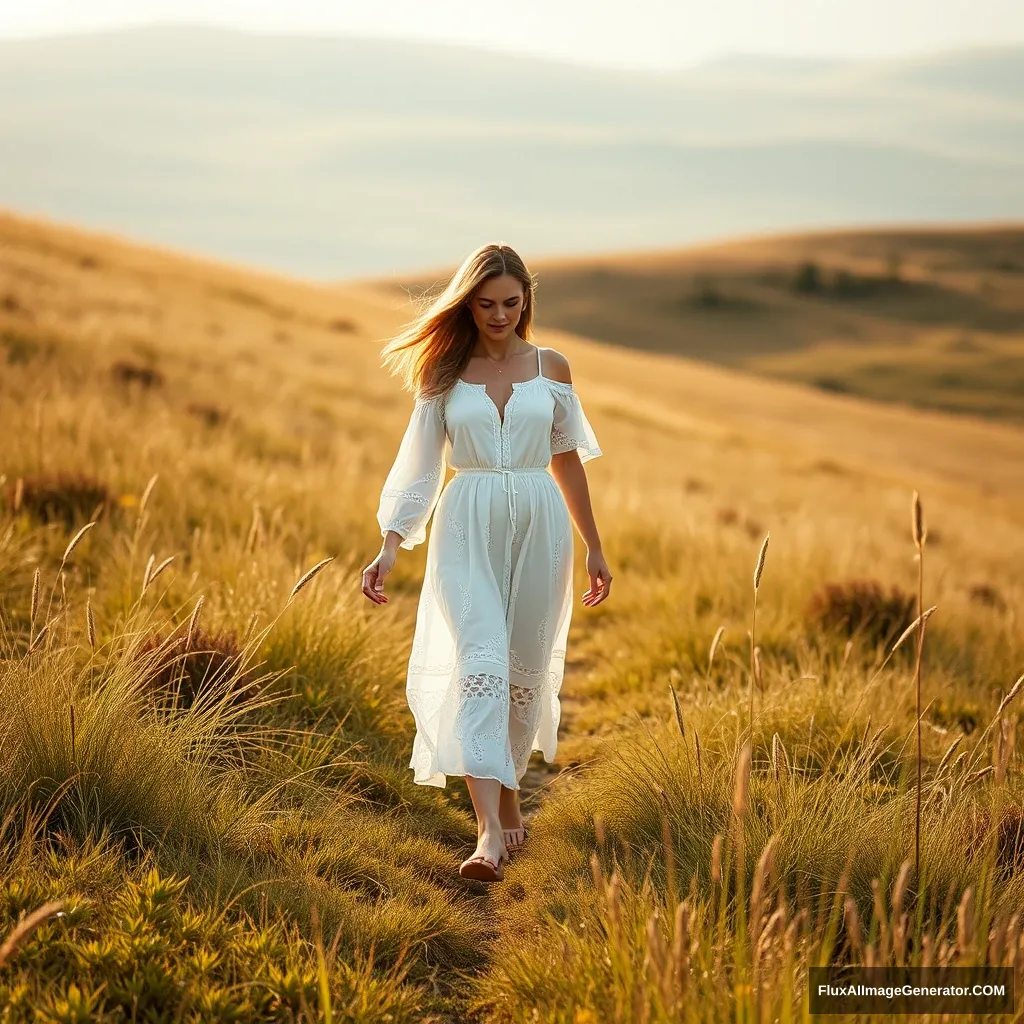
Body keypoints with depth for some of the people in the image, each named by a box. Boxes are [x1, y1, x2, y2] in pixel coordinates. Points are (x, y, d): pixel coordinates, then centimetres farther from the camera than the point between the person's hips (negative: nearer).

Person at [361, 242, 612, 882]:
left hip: (539, 525, 2)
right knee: (478, 661, -17)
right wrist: (390, 548, -5)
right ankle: (490, 830, -26)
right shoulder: (445, 374, 4)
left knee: (525, 665, 7)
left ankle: (508, 795, 30)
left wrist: (595, 546, 16)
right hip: (467, 527, -2)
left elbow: (567, 461, 14)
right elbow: (419, 467, 5)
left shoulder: (552, 368, 7)